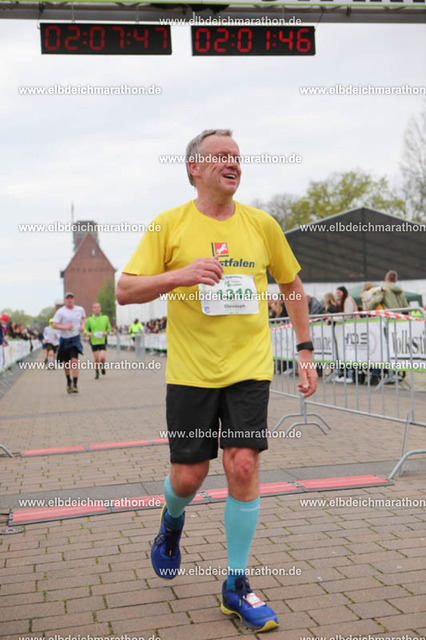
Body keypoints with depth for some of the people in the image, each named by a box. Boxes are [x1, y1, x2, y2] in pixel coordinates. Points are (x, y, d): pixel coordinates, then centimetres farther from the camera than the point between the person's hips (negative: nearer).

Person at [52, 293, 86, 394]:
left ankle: (75, 385, -16)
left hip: (75, 339, 0)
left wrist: (83, 325, 6)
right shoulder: (61, 312, -7)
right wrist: (65, 327, -24)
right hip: (64, 339, 0)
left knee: (74, 361, -17)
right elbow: (54, 325, -12)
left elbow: (84, 317, 25)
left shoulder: (80, 309, 3)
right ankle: (68, 382, 33)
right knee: (66, 363, 10)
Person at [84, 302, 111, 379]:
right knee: (96, 359, 1)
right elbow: (85, 329, 8)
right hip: (93, 341, 0)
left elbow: (109, 328, 13)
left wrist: (106, 332, -7)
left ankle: (102, 366, 21)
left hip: (102, 341, 0)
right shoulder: (89, 319, 0)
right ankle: (96, 372, 24)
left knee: (103, 358, -13)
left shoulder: (105, 318, 3)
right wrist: (87, 333, -13)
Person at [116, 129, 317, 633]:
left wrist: (305, 352, 12)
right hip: (190, 371, -1)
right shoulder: (170, 224, -1)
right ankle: (171, 523, 42)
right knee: (188, 477, 4)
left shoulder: (261, 224, 5)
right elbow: (125, 290, -6)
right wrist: (180, 275, -23)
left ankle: (236, 586, 13)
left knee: (243, 468, -5)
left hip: (249, 368, 1)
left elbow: (292, 286, 16)